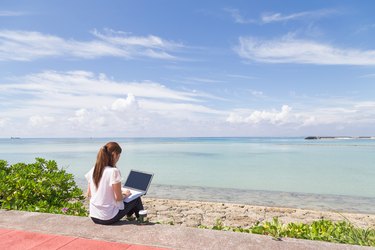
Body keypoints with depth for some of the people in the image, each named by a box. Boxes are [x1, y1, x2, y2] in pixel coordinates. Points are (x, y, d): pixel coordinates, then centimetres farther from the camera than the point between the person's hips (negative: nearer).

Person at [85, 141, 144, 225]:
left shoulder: (93, 170, -1)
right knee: (136, 199, 14)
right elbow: (118, 198, -19)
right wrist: (125, 194, 2)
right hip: (108, 218, -7)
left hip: (94, 217, 7)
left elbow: (89, 194, 8)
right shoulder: (114, 171, -21)